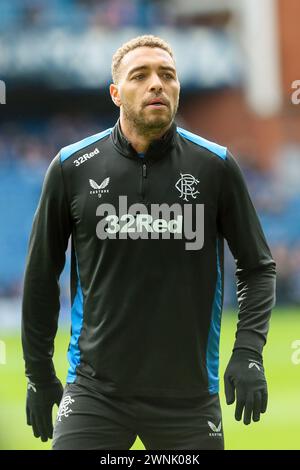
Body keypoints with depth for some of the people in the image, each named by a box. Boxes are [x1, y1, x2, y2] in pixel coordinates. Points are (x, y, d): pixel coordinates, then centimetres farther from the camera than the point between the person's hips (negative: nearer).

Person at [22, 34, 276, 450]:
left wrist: (248, 351, -7)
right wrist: (39, 374, 11)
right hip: (94, 392, 0)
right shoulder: (71, 167, 0)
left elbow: (257, 267, 7)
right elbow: (41, 276, 9)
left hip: (189, 396, 0)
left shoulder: (216, 166, -1)